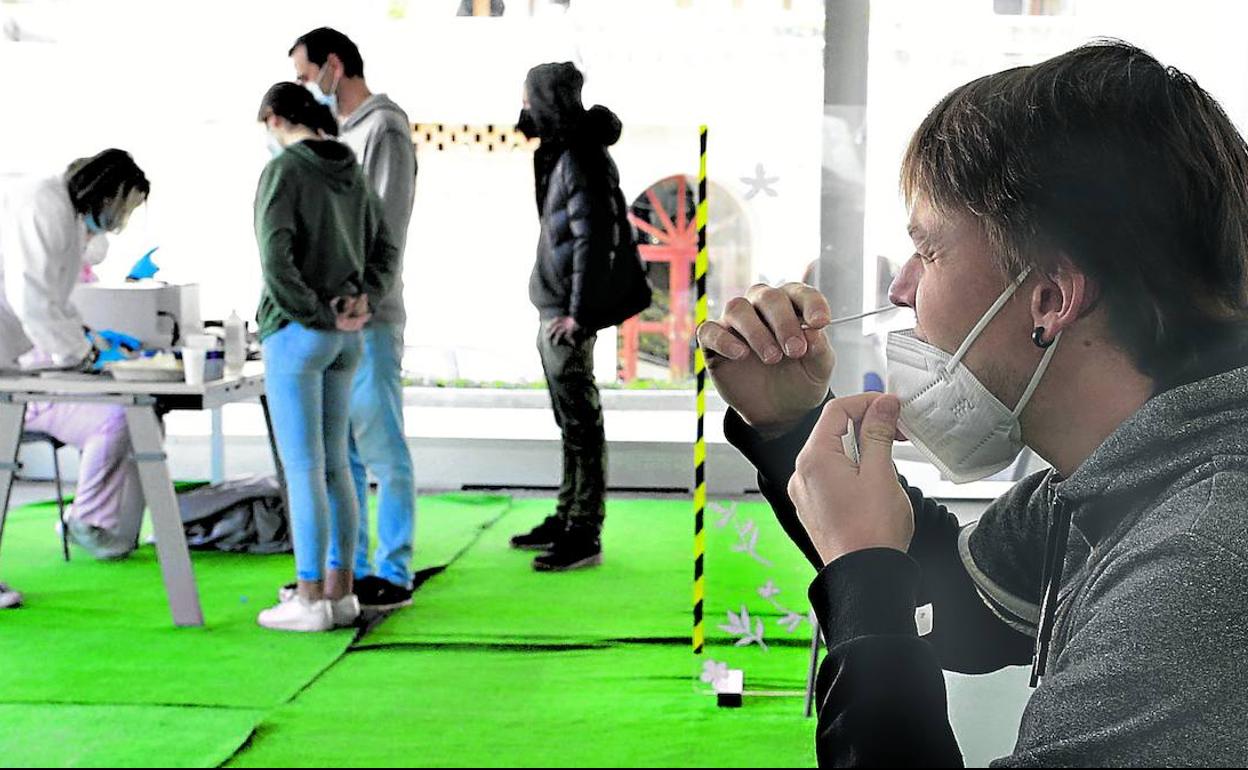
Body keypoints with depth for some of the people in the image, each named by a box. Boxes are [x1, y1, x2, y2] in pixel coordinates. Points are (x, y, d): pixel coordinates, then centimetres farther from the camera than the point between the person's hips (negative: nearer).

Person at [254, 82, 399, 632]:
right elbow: (385, 250, 15)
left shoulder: (282, 171, -11)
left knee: (302, 468, -2)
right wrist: (362, 298, 0)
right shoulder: (351, 173, 12)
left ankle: (311, 600, 3)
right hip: (345, 338, 7)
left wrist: (321, 316, -12)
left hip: (296, 332, -7)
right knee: (333, 465, 12)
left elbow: (276, 261, -21)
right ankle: (340, 591, 17)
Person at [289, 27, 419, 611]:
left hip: (367, 319, -9)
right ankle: (346, 568, 20)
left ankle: (392, 575, 2)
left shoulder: (384, 129, -6)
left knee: (382, 449, -4)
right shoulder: (335, 133, 20)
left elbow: (387, 230, -14)